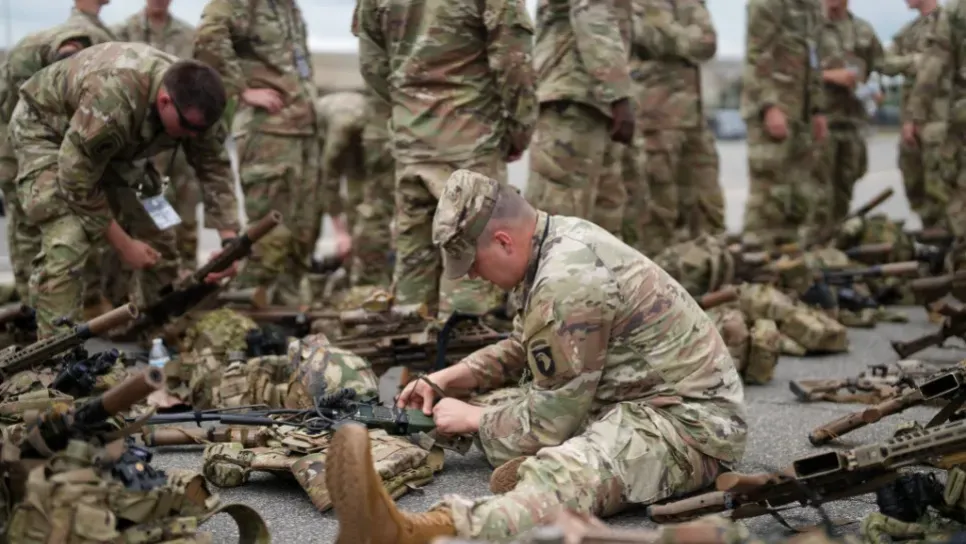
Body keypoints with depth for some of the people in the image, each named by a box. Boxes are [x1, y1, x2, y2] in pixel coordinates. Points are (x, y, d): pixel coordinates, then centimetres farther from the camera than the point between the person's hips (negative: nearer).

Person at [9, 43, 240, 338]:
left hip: (115, 144, 7)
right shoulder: (112, 98, -44)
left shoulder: (194, 101, -23)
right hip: (46, 128, -7)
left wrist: (230, 242, -23)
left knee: (157, 238, 0)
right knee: (66, 243, -24)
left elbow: (215, 168, -13)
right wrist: (123, 244, -26)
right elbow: (76, 180, -34)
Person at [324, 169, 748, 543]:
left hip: (687, 422, -12)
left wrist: (474, 419, -2)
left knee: (569, 471, -40)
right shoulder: (558, 238, 8)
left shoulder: (568, 281, -23)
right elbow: (523, 348, 24)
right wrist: (446, 378, 13)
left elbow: (551, 420, -17)